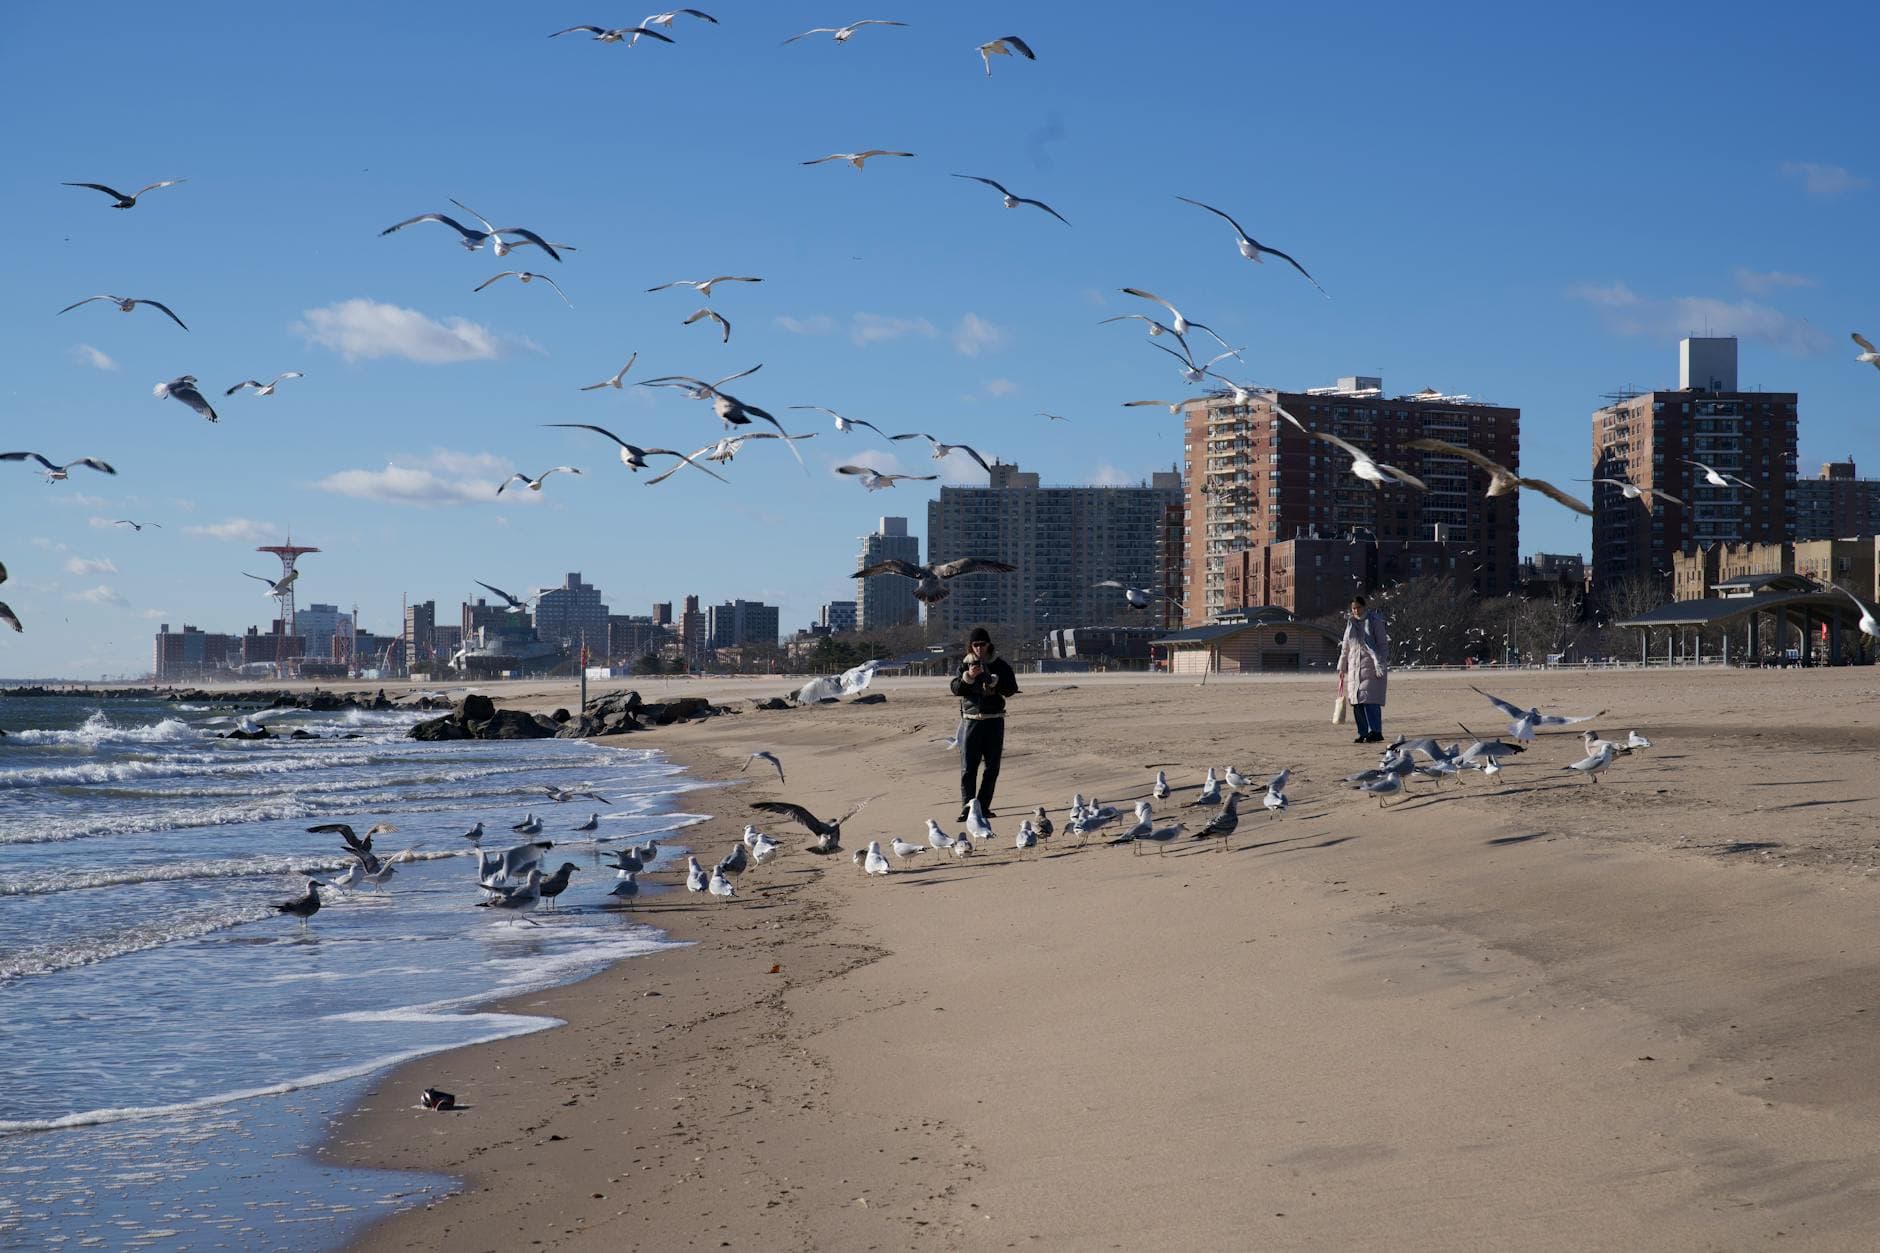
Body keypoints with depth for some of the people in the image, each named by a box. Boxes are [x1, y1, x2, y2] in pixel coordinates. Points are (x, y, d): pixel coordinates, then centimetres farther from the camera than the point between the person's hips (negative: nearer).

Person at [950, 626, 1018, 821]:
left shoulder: (999, 665, 4)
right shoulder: (965, 664, 6)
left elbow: (1011, 689, -5)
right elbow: (955, 689, -3)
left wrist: (991, 679, -18)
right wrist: (968, 676, -20)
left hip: (994, 720, 0)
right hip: (971, 720, 0)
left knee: (991, 768, 3)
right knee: (968, 768, -7)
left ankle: (983, 807, 10)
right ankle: (967, 808, -9)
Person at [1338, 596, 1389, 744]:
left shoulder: (1374, 621, 0)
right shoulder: (1350, 623, 15)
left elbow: (1383, 644, -3)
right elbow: (1345, 648, 22)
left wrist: (1381, 666, -11)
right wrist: (1342, 667, 19)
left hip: (1371, 665, -6)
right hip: (1354, 667, 6)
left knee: (1370, 700, -15)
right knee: (1357, 702, 1)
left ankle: (1375, 732, -17)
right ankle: (1364, 733, 6)